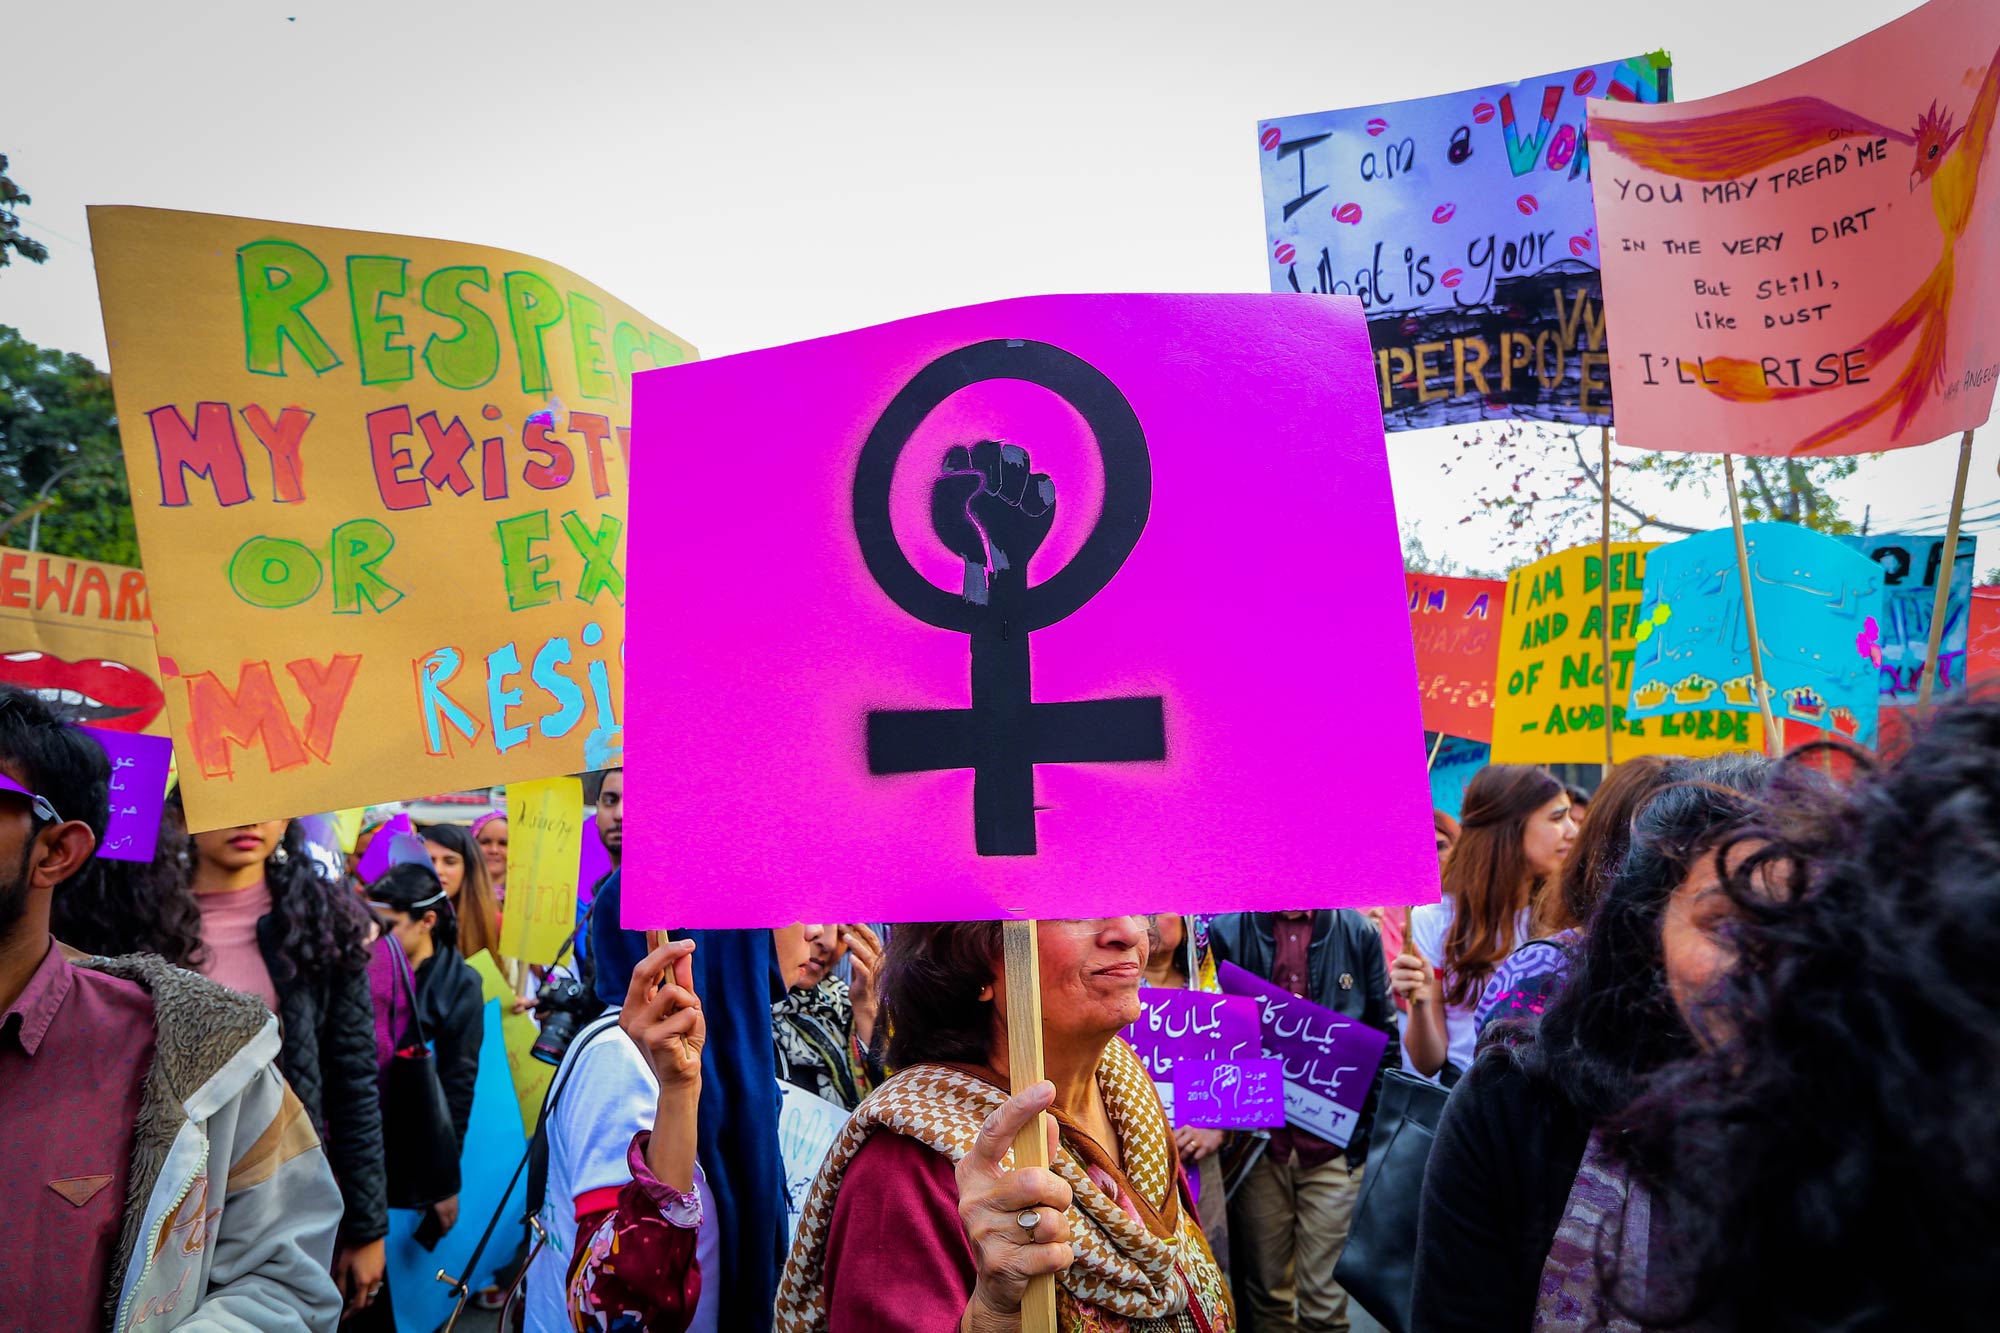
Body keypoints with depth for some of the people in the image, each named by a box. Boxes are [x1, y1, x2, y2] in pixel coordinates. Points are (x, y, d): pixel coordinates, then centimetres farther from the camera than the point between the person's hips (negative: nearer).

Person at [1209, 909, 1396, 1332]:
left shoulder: (1358, 932, 1)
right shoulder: (1225, 931, -3)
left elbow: (1386, 1037, 6)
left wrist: (1370, 1132, 1)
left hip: (1333, 1147, 0)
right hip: (1257, 1143, 0)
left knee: (1324, 1297, 6)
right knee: (1266, 1293, 13)